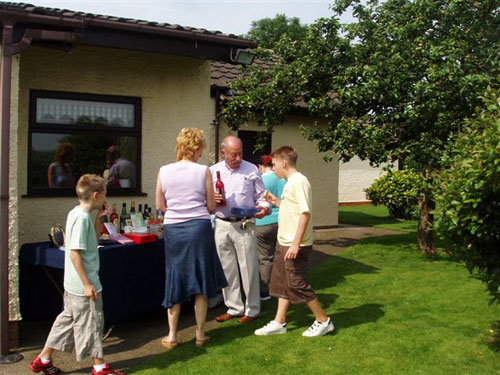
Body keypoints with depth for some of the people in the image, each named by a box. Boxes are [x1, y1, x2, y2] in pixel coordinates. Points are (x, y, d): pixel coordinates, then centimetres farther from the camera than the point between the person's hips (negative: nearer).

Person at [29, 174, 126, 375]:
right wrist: (87, 284, -22)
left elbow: (94, 238, 23)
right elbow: (74, 253, -24)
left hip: (74, 284, 10)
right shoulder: (82, 217, -21)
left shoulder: (76, 213, 10)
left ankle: (44, 359, 29)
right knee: (92, 322, 3)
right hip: (83, 284, -10)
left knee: (68, 318, 19)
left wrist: (98, 217, 11)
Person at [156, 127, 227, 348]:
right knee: (200, 281, 10)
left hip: (172, 229, 2)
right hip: (199, 227, -2)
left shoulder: (164, 171, -1)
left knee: (174, 281, 13)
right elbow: (211, 206, -1)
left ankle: (171, 336, 18)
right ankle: (200, 335, 18)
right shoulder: (203, 171, -6)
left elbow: (160, 205, 6)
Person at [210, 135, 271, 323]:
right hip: (221, 225, 3)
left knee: (248, 268, 0)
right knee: (227, 269, 9)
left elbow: (261, 196, 5)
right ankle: (234, 307, 22)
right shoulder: (213, 171, 9)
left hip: (244, 225, -3)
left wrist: (264, 208, -16)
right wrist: (212, 199, -10)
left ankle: (252, 309, 13)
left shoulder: (252, 170, 3)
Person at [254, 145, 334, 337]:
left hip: (295, 245, -10)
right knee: (282, 282, 14)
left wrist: (296, 243, -25)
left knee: (297, 284, -2)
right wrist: (277, 201, 12)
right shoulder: (290, 182, 13)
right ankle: (279, 322, 24)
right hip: (284, 242, 10)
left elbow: (305, 213, -23)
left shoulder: (299, 181, -17)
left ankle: (323, 321, 12)